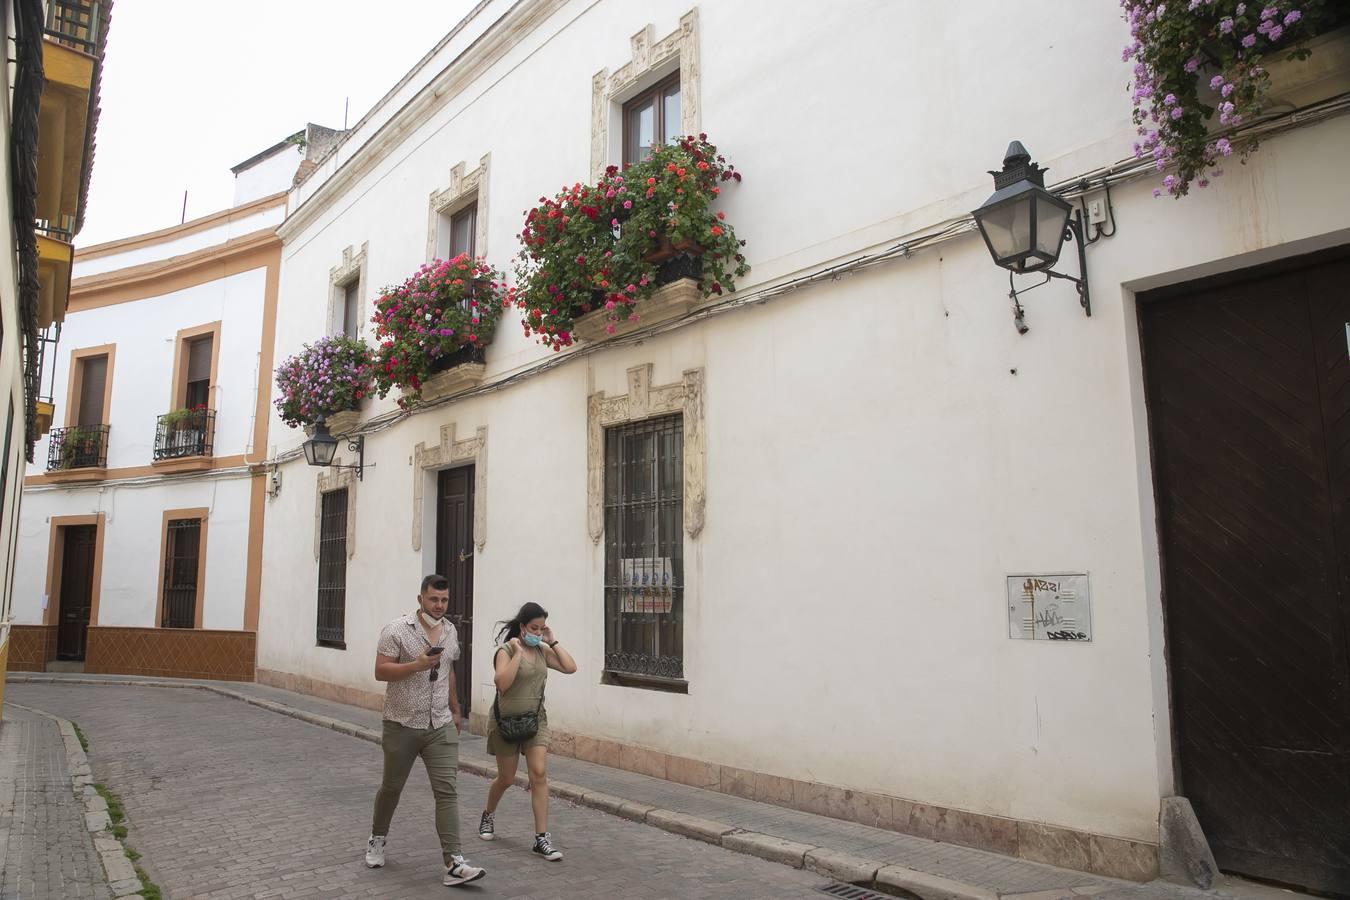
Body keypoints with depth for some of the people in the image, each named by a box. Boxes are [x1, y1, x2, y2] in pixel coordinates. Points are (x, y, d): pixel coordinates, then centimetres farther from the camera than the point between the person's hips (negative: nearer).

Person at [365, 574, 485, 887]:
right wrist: (417, 665, -26)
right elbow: (380, 672, -14)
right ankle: (377, 839, 41)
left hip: (440, 726, 3)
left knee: (447, 791, -6)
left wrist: (455, 709, 22)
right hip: (402, 725, -3)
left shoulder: (451, 631, 7)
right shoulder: (397, 630, -11)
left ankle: (453, 863, -7)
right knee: (391, 787, 15)